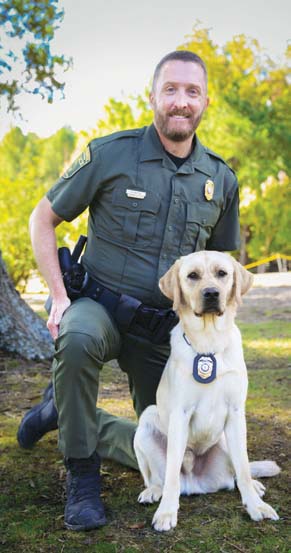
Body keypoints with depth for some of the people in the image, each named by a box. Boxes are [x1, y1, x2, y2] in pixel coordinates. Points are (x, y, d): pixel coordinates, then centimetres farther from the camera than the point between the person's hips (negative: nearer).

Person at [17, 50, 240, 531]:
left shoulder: (221, 180, 1)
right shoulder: (109, 154, -11)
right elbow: (43, 219, -3)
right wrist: (60, 298, -13)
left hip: (165, 329, 4)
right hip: (101, 306, -4)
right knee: (79, 339, -41)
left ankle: (65, 413, 30)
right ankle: (82, 474, -19)